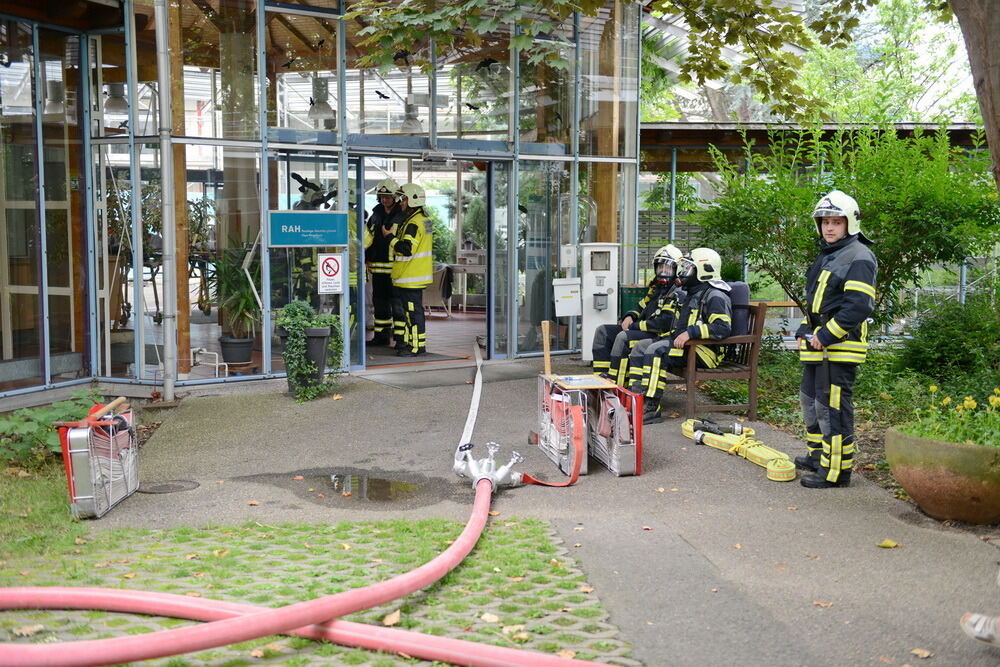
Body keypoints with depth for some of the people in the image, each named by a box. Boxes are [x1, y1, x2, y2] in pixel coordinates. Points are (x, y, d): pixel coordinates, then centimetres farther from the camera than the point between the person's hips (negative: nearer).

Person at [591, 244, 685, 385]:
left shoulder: (676, 293, -12)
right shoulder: (656, 286, 18)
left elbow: (664, 323, -21)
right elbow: (641, 306, 28)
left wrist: (635, 325, -14)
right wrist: (630, 317, 5)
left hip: (659, 336, -10)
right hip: (643, 330, 10)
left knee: (623, 337, -33)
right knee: (602, 331, 1)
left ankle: (613, 382, -27)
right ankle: (601, 376, -7)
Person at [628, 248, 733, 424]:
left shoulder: (715, 296, -11)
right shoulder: (694, 294, 22)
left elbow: (722, 328, -25)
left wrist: (690, 333, -27)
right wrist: (675, 335, 20)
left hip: (704, 350, -11)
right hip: (683, 343, 11)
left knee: (656, 351, -30)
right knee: (639, 350, 1)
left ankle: (651, 409, -32)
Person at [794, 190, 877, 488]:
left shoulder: (859, 258, -12)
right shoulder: (825, 256, 19)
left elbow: (859, 306, -22)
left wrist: (826, 336, -20)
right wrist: (804, 331, 14)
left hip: (841, 346, -10)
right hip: (817, 344, 10)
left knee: (832, 407, -9)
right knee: (810, 399, 20)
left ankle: (837, 470, -3)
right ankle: (817, 456, 34)